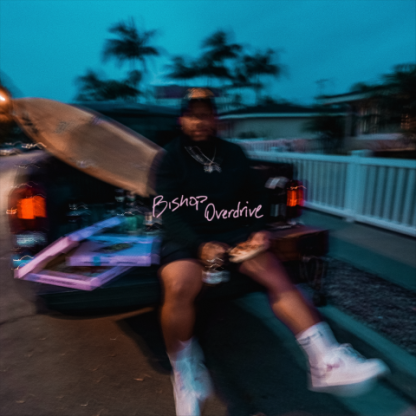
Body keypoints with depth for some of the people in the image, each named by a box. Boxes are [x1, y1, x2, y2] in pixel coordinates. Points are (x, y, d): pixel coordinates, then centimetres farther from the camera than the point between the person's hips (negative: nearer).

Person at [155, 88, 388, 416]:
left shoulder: (233, 154, 14)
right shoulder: (172, 158, 2)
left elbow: (255, 198, 15)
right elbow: (171, 213, -8)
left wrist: (259, 230, -4)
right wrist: (200, 246, -23)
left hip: (232, 233, 4)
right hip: (186, 240, -3)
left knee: (276, 274, -19)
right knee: (180, 286, -31)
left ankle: (326, 363, -12)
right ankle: (186, 376, -8)